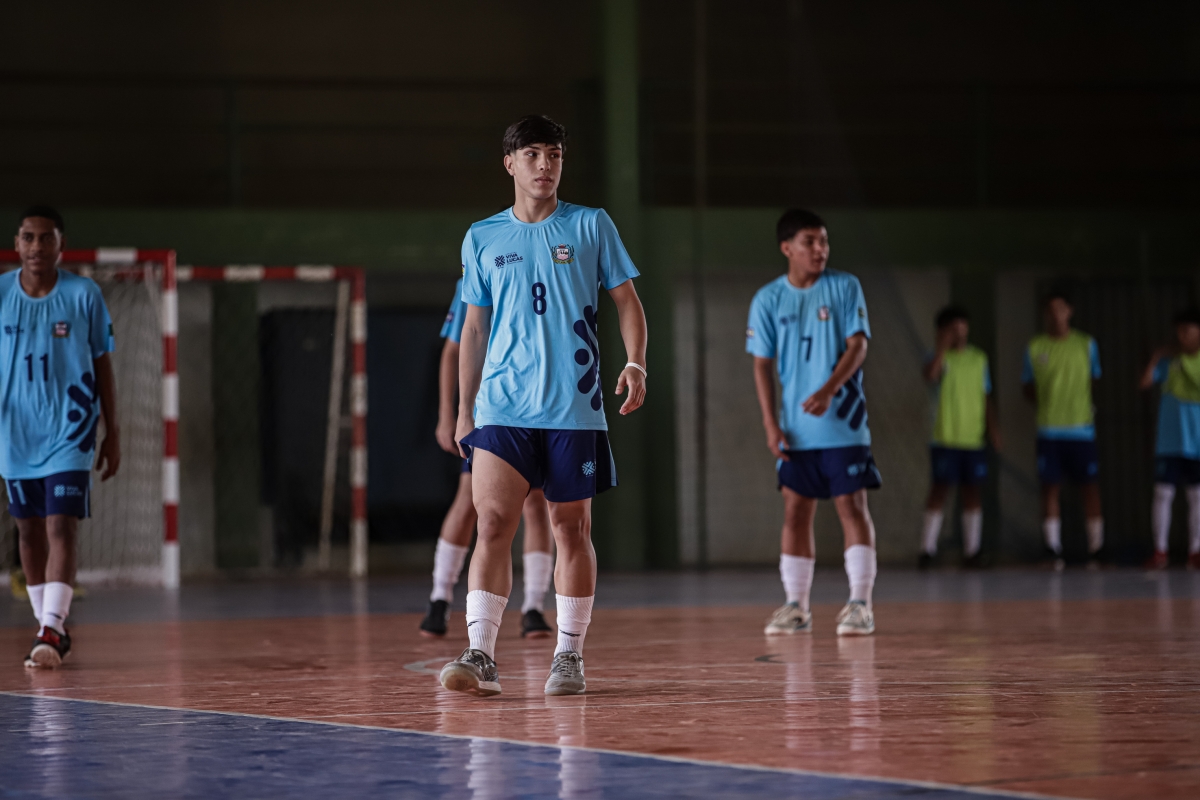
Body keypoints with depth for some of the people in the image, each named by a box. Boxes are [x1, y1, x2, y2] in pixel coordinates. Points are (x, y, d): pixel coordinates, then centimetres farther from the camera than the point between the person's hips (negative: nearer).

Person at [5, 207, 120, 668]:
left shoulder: (84, 295, -5)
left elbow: (102, 365, 3)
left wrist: (112, 433, 4)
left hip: (69, 430, -3)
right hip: (16, 434, 3)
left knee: (61, 528, -13)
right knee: (29, 531, 10)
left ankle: (50, 632, -19)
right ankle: (52, 629, 23)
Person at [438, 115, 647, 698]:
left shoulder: (592, 227, 5)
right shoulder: (482, 239, 10)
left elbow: (627, 301, 7)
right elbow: (474, 327, 15)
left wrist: (635, 363, -10)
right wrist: (463, 409, 11)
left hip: (574, 408, 0)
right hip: (502, 407, 1)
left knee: (571, 529, 4)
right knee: (492, 524, -12)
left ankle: (569, 656, 13)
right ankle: (480, 656, -16)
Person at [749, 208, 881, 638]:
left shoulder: (845, 288, -1)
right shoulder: (768, 300, 4)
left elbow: (857, 345, -7)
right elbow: (763, 364, 5)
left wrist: (828, 391, -21)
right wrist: (771, 423, -4)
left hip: (842, 421, -2)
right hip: (796, 428, 2)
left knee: (852, 506, -5)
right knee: (795, 510, 4)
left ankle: (860, 603, -2)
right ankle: (796, 607, 10)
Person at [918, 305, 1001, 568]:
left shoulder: (979, 359, 12)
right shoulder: (940, 358, -1)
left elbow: (986, 397, 18)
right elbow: (930, 374, -25)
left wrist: (993, 427, 11)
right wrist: (942, 347, -26)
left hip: (973, 438, 4)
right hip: (945, 437, -4)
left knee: (972, 492, 5)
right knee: (939, 489, -4)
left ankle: (972, 550, 10)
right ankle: (928, 549, 1)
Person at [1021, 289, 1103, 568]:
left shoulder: (1086, 345, 5)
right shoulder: (1035, 347, 5)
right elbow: (1028, 388, 13)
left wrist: (1085, 406, 4)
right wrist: (1047, 404, 0)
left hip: (1081, 427, 0)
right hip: (1049, 429, 0)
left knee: (1089, 484, -1)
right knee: (1049, 485, -1)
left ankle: (1095, 546, 6)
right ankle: (1053, 548, 4)